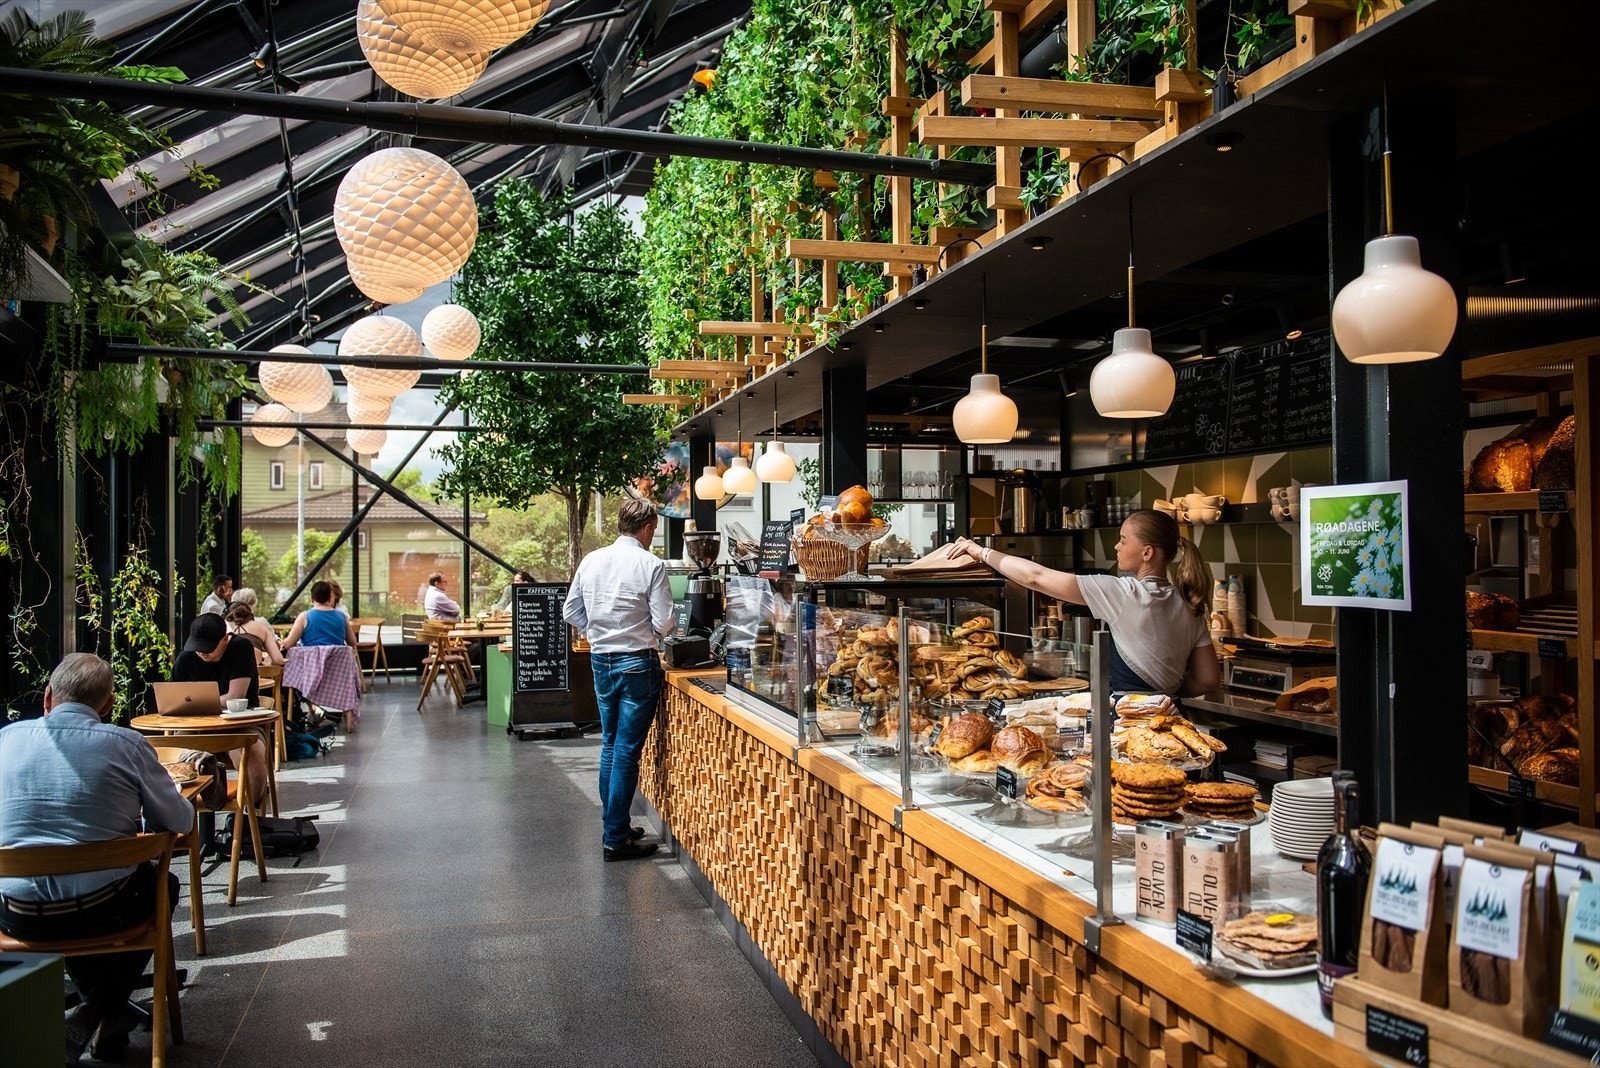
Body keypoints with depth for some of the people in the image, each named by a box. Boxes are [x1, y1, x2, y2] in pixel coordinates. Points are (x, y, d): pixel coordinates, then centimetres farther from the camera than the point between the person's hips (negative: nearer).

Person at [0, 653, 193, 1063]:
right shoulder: (126, 744, -9)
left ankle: (101, 1005, 40)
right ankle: (97, 1014, 19)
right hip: (101, 909, -3)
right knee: (163, 882, 28)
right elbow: (179, 822, -4)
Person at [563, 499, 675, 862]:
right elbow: (664, 623, -14)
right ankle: (616, 839, 2)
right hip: (637, 663, -6)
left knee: (610, 745, 18)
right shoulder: (651, 565, -14)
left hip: (601, 660, 6)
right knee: (627, 750, -1)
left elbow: (571, 611, 10)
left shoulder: (591, 560, 3)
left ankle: (613, 825, 26)